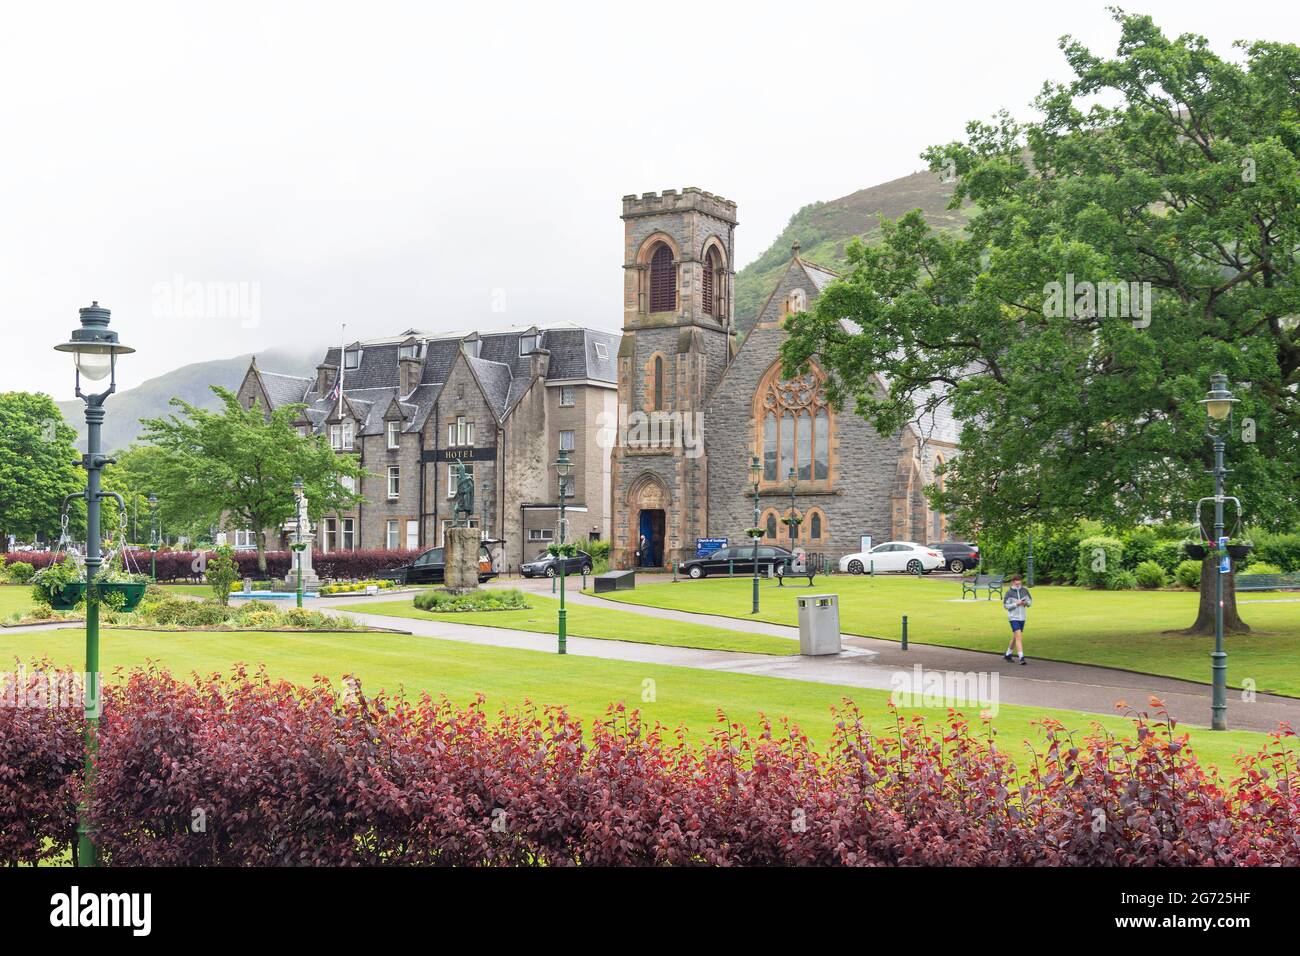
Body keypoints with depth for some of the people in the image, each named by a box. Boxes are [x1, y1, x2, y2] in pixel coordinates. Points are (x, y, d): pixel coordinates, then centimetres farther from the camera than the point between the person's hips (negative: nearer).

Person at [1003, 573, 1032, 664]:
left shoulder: (1024, 590, 1)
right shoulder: (1009, 592, -9)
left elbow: (1030, 600, 12)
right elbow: (1005, 605, -8)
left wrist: (1026, 603, -10)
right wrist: (1016, 604, -18)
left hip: (1022, 617, 5)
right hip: (1013, 617, -5)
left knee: (1015, 637, 15)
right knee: (1018, 636, -15)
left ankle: (1008, 654, 33)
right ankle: (1021, 657, -17)